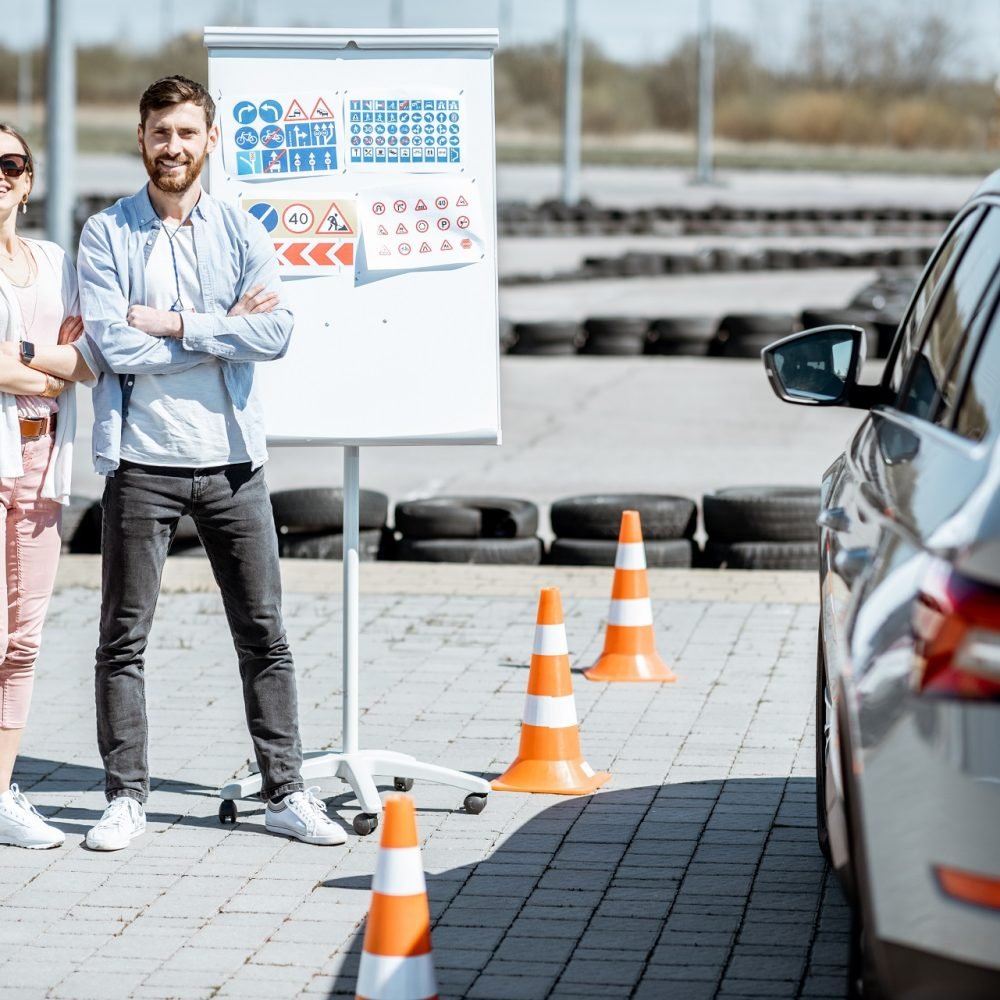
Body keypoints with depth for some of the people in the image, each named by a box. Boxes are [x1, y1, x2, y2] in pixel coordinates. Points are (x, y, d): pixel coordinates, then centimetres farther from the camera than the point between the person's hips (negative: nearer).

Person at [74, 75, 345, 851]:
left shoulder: (241, 231, 5)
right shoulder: (107, 235, 0)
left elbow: (276, 332, -9)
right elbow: (114, 346, -13)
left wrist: (174, 324, -14)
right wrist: (224, 330, -10)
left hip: (231, 460, 2)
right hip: (142, 460, -2)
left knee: (264, 633, 5)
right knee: (124, 638, 3)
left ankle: (287, 792, 13)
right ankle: (126, 797, 12)